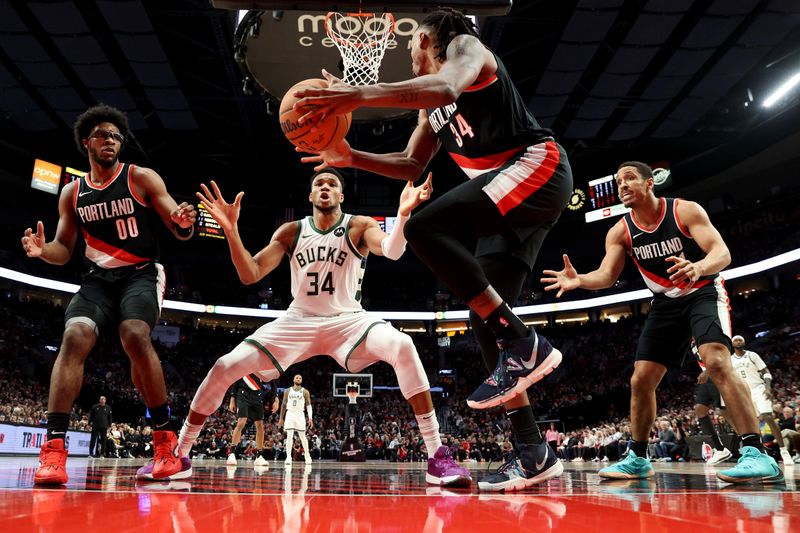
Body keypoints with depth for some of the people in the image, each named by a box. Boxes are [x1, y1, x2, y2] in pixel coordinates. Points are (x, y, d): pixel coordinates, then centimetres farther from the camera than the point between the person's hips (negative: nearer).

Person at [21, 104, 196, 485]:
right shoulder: (72, 192, 10)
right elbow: (64, 251, 13)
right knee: (74, 336, -22)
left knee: (135, 336, -29)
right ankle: (53, 449, -21)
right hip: (99, 278, 4)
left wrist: (183, 222, -29)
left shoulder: (142, 178, 0)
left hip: (142, 273, -3)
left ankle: (165, 442, -17)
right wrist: (43, 250, -11)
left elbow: (181, 232, -4)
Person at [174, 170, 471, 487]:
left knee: (403, 347, -32)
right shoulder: (291, 232, 2)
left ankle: (436, 455, -27)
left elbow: (392, 251, -25)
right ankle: (179, 454, 10)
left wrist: (403, 214, -45)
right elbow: (250, 275, -5)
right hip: (298, 322, 3)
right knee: (224, 368, -12)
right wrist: (231, 228, -20)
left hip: (347, 320, -2)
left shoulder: (359, 226, -4)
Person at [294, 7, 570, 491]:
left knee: (426, 228, -26)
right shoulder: (433, 105, 25)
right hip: (517, 196, 9)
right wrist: (350, 157, 14)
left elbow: (448, 87, -23)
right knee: (487, 315, -1)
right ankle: (534, 453, 3)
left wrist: (361, 95, -32)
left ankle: (524, 344, -23)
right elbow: (411, 165, 27)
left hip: (537, 167, -9)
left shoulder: (466, 45, 1)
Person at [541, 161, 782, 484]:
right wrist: (578, 280, -36)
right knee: (641, 380, 1)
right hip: (666, 303, 5)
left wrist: (698, 267, -48)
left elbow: (722, 253, -24)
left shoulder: (686, 211, -16)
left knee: (717, 362, -30)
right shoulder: (620, 232, -5)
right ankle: (637, 459, 15)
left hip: (704, 293, -5)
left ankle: (757, 455, -27)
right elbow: (606, 276, -13)